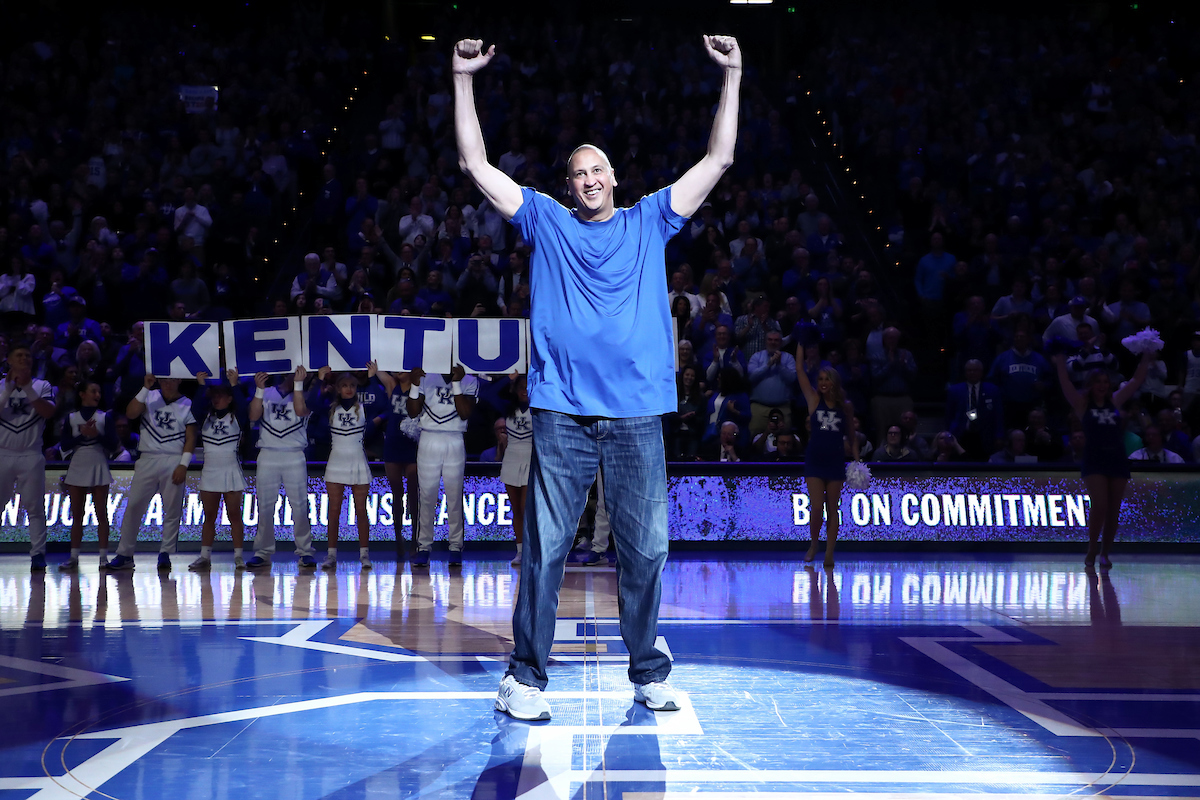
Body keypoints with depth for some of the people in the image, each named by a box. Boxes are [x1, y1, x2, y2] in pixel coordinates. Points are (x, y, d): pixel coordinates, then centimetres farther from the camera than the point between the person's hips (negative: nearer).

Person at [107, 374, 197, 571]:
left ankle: (165, 554, 7)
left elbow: (191, 438, 2)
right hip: (147, 459, 1)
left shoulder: (187, 405, 6)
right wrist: (145, 388, -11)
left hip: (173, 462, -1)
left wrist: (183, 465, -8)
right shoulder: (149, 397, 11)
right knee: (133, 506, -4)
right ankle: (124, 554, 0)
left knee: (172, 510, 0)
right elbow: (131, 413, -6)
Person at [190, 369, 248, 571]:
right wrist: (202, 386, -17)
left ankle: (238, 557, -1)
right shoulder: (206, 417, 10)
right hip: (210, 469, 3)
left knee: (234, 515, -2)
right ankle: (204, 557, 5)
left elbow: (241, 407, -18)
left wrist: (234, 385, -24)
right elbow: (196, 408, -9)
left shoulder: (236, 418, 2)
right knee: (209, 516, 4)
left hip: (231, 469, -3)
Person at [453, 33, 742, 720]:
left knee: (646, 549, 5)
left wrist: (732, 78, 6)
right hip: (563, 413, -1)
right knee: (545, 547, -1)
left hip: (638, 414, 1)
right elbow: (476, 164, 9)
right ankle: (527, 675, 6)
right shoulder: (547, 222, 12)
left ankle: (649, 672, 17)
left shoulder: (649, 222, 13)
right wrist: (464, 80, 3)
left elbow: (719, 159, 12)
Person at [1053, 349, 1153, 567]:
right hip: (1094, 461, -4)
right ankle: (1092, 550, 1)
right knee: (1099, 506, -15)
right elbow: (1066, 385, -8)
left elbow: (1136, 381, 14)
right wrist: (1061, 363, -18)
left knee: (1113, 511, 4)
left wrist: (1146, 359, 9)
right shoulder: (1082, 404, 4)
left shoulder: (1115, 402, 13)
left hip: (1118, 461, 4)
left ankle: (1105, 553, 15)